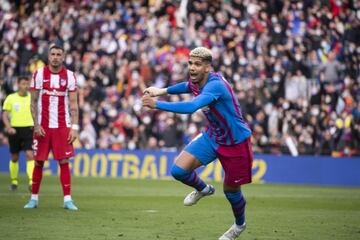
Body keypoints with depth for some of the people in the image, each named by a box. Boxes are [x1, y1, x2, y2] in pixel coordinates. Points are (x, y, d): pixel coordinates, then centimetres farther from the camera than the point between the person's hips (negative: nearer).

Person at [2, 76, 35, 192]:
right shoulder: (10, 98, 1)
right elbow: (5, 115, 0)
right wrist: (9, 127, -15)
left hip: (29, 129, 0)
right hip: (15, 130, 0)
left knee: (30, 155, -15)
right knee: (14, 158, 10)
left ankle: (31, 182, -20)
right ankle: (14, 181, 27)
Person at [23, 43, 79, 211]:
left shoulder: (69, 76, 2)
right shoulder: (39, 74, 0)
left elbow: (73, 104, 3)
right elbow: (33, 102, 2)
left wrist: (74, 127, -6)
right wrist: (36, 125, -6)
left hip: (62, 126, 0)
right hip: (42, 126, 0)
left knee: (64, 162, -4)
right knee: (38, 162, 4)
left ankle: (67, 199, -2)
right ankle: (34, 198, 14)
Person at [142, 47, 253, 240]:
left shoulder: (215, 85, -33)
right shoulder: (196, 82, -7)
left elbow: (191, 107, -48)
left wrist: (157, 104, -47)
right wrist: (163, 91, 10)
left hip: (235, 142, -7)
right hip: (212, 136, 7)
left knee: (231, 190, 9)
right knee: (179, 170, -11)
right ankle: (203, 189, 23)